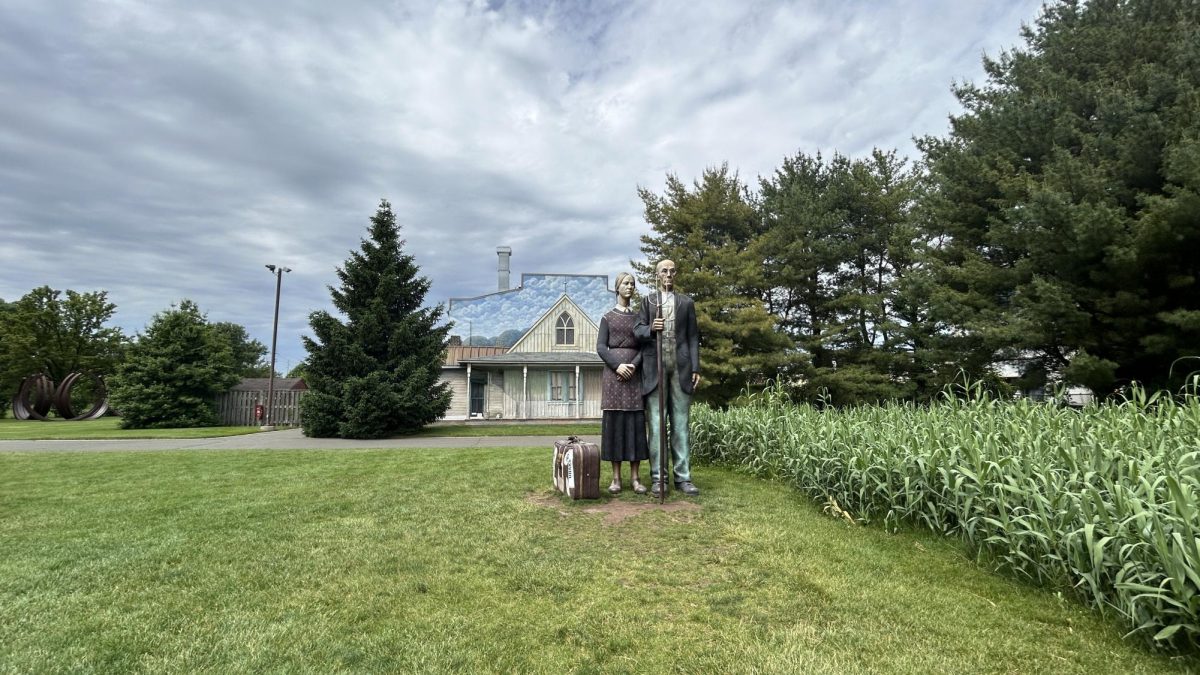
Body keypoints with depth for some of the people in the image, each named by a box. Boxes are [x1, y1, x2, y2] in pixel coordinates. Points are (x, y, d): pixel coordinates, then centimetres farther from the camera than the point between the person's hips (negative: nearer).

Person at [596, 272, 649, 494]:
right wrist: (618, 365, -15)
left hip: (635, 373, 1)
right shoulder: (607, 317, 10)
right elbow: (601, 347, 0)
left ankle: (634, 477, 4)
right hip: (614, 373, -1)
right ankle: (616, 477, 3)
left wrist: (634, 365, -12)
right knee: (614, 421, -3)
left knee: (636, 422, -2)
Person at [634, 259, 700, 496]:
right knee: (655, 423, -1)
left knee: (680, 423, 3)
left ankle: (682, 477, 7)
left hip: (680, 367, 1)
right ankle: (657, 477, 5)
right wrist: (651, 328, -18)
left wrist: (695, 368, 1)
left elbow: (693, 337, 11)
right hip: (655, 367, -1)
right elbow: (637, 330, 4)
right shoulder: (647, 301, 14)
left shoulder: (686, 302, 15)